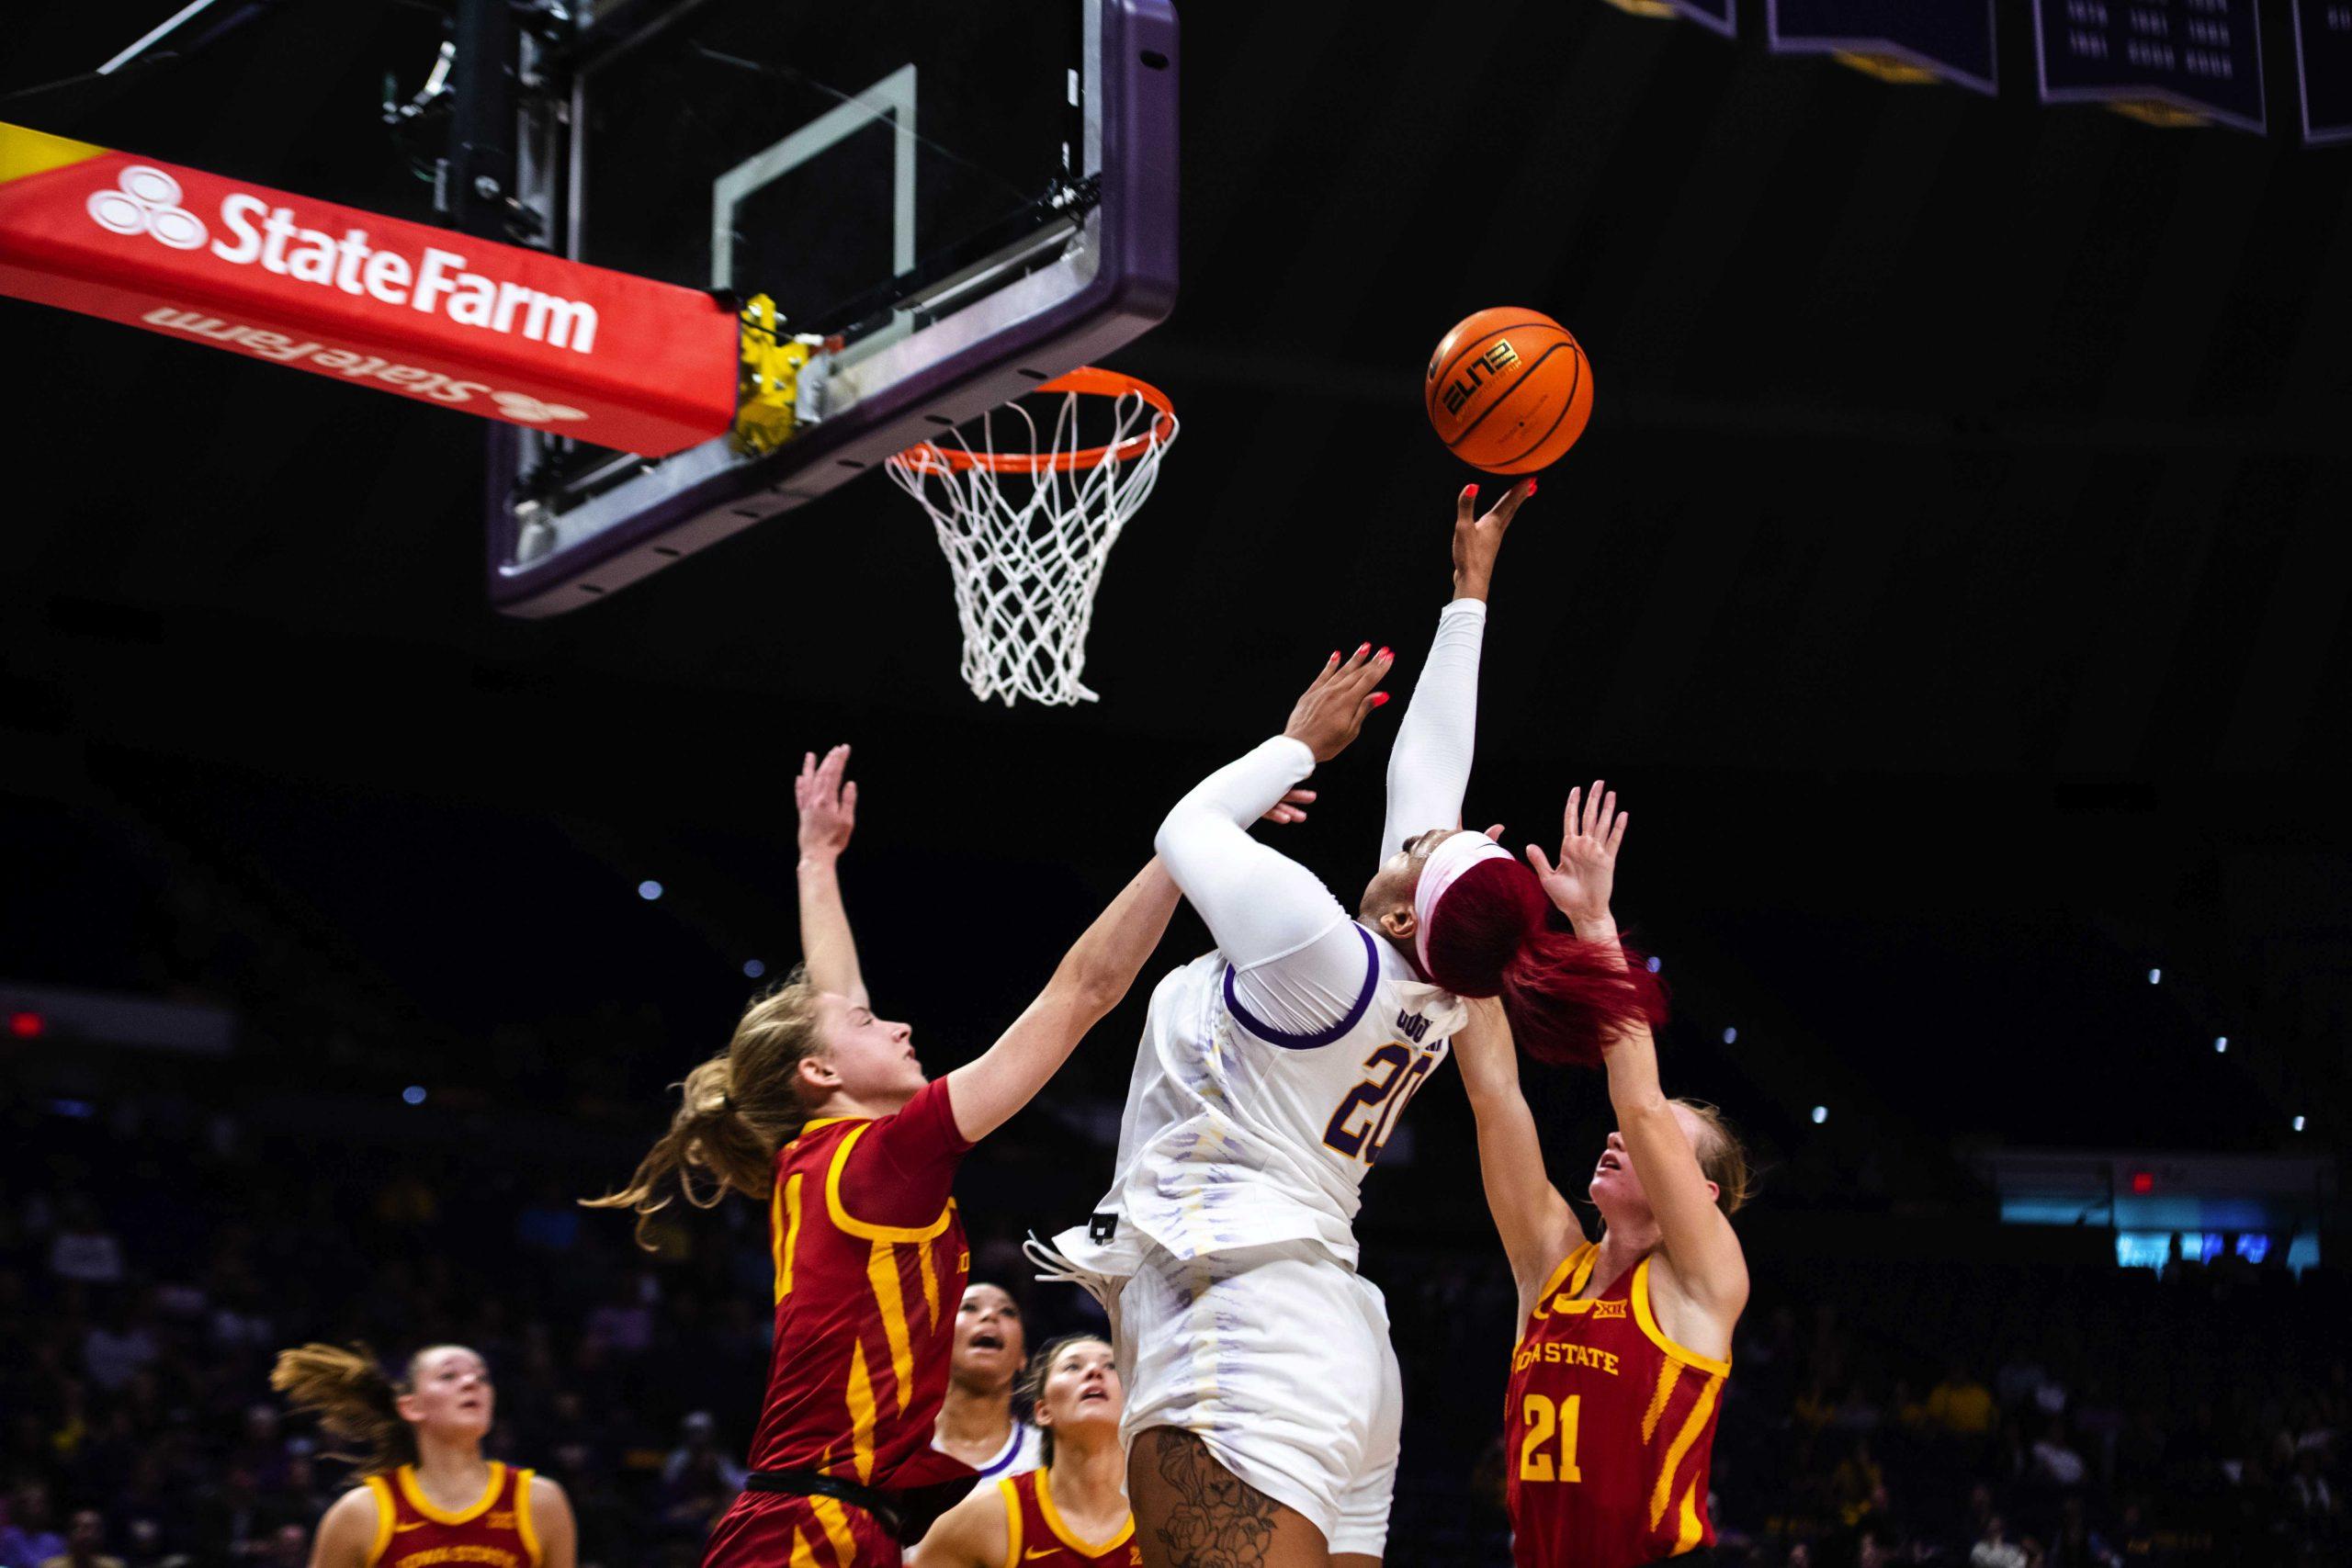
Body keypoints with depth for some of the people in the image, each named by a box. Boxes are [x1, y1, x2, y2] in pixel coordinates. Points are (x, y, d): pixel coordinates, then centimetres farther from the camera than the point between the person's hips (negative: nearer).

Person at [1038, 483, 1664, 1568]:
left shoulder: (1318, 949, -8)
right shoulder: (1428, 1000, 13)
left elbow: (1189, 826, 8)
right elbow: (1426, 774, 24)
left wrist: (1299, 742, 23)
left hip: (1242, 1320, -9)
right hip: (1339, 1350, 9)